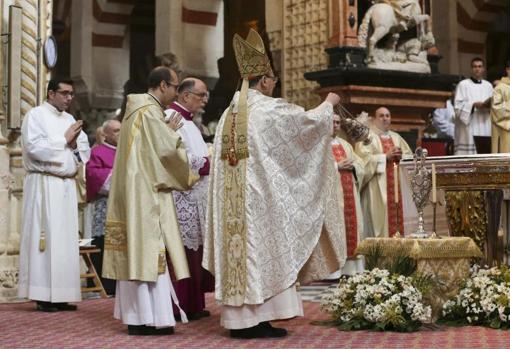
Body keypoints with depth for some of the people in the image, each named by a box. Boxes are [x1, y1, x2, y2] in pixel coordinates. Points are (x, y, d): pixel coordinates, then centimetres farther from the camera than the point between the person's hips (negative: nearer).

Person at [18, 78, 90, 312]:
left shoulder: (70, 119, 18)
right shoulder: (35, 115, -2)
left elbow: (84, 152, 16)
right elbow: (35, 147, -15)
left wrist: (75, 144, -5)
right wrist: (64, 139, -9)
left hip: (67, 185, 7)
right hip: (44, 184, -7)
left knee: (66, 239, 4)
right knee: (46, 237, -8)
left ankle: (60, 295, 8)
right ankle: (43, 296, -6)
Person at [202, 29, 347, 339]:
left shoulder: (229, 114, 12)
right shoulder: (270, 108, -8)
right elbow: (309, 121, 2)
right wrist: (328, 104, 21)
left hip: (233, 199, 7)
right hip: (261, 197, -7)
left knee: (239, 251, 6)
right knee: (263, 251, -2)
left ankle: (239, 318, 6)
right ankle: (258, 318, -3)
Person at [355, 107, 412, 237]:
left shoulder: (396, 137, 21)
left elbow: (410, 156, 15)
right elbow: (364, 158, -11)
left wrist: (401, 156, -7)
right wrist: (386, 156, -16)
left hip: (397, 184, 5)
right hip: (377, 186, -5)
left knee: (398, 214, 0)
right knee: (380, 216, -11)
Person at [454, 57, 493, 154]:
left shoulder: (488, 85, 15)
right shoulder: (463, 84, 1)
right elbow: (458, 106, -6)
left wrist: (489, 105, -8)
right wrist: (474, 105, -18)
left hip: (485, 127, 4)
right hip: (468, 128, -4)